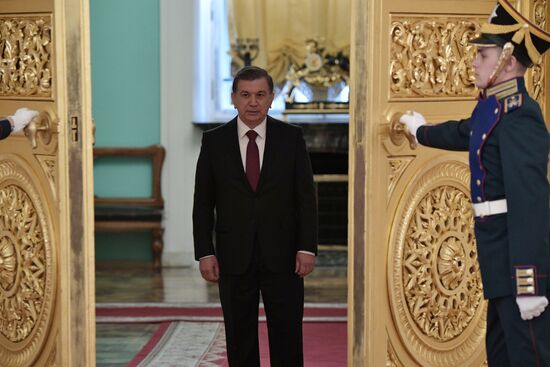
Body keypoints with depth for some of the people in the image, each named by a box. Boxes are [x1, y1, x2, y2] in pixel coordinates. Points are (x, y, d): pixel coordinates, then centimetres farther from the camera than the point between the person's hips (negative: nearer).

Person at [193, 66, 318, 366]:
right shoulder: (214, 141, 2)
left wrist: (307, 248, -7)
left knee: (287, 338, 1)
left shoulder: (291, 138, 1)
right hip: (234, 259, 1)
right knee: (240, 340, 7)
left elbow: (306, 197, 1)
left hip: (282, 256, 0)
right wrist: (204, 253, -4)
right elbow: (203, 203, 4)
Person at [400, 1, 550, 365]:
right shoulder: (494, 106, 12)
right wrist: (420, 130, 56)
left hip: (520, 254, -10)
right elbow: (461, 133, 36)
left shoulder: (518, 115, -19)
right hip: (501, 253, 10)